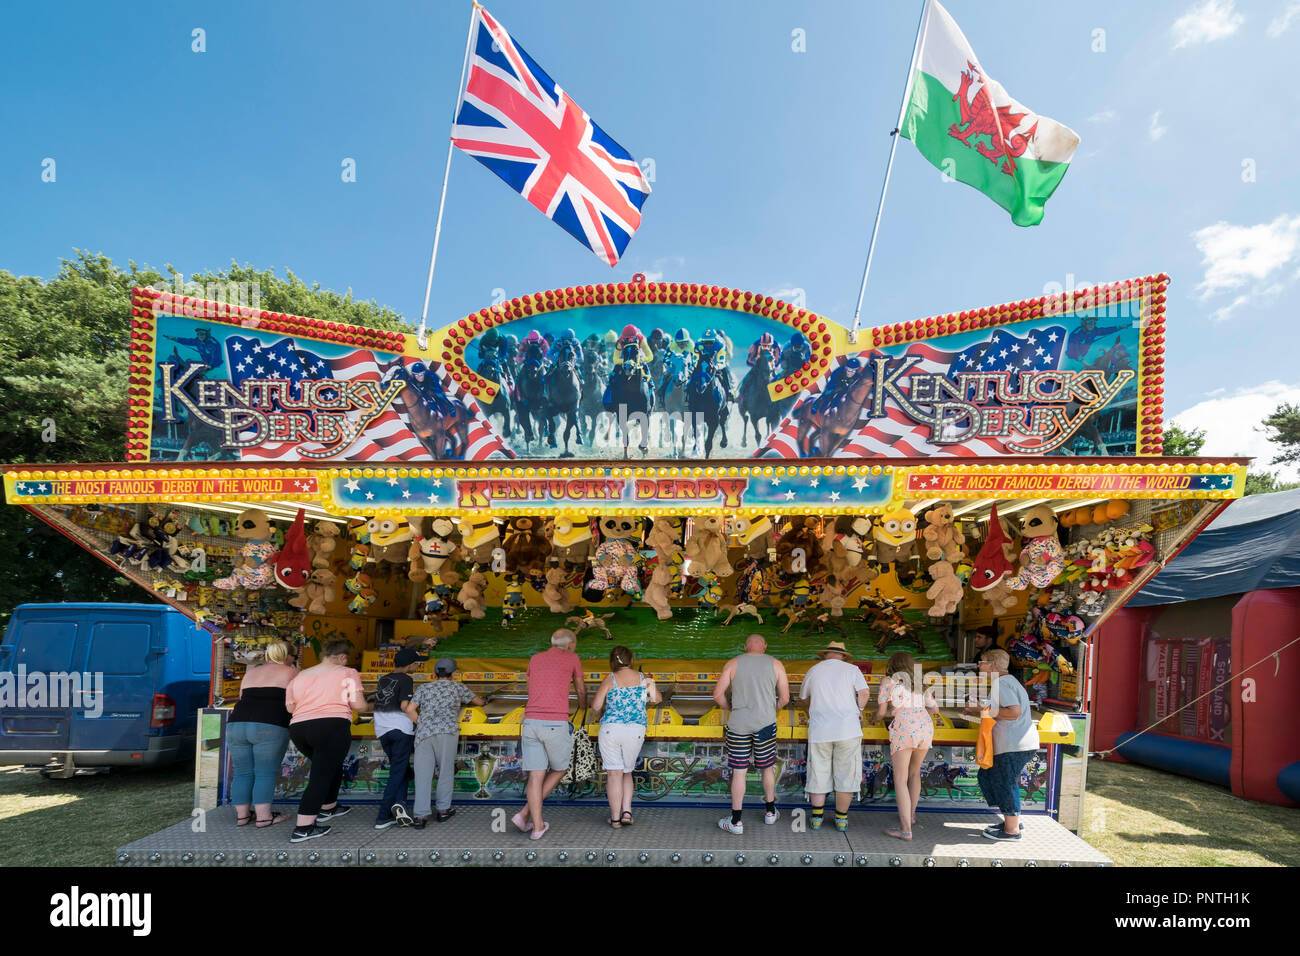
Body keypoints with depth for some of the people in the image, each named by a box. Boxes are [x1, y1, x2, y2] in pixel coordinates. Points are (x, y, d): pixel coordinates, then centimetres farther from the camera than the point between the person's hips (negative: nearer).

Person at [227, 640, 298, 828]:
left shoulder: (251, 672, 25)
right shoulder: (289, 672, 9)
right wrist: (297, 673, 25)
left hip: (236, 724, 6)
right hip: (269, 726, -6)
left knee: (242, 773, 12)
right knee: (266, 773, -1)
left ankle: (241, 816, 15)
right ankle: (263, 817, -1)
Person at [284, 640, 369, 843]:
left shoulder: (300, 676, 20)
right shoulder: (347, 673, 5)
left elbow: (290, 708, 17)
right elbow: (358, 705, -1)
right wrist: (369, 707, 20)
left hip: (298, 728, 7)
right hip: (332, 727, -7)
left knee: (330, 766, 27)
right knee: (321, 776, -4)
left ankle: (328, 808, 40)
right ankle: (302, 829, -8)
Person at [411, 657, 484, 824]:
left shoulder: (424, 688, 24)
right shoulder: (457, 687, 21)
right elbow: (479, 702, 35)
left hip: (424, 734, 2)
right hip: (447, 731, -2)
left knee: (423, 774, 0)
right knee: (446, 771, 9)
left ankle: (421, 815, -7)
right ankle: (443, 810, 15)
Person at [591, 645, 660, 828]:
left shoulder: (610, 679, -2)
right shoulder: (643, 679, 5)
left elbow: (595, 707, -2)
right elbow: (657, 699, 20)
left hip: (611, 729, -2)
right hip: (636, 731, 2)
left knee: (614, 773, 4)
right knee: (627, 773, 18)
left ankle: (615, 818, 5)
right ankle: (627, 811, 4)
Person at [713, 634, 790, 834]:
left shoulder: (732, 664, 1)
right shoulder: (776, 664, 3)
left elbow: (718, 695, -2)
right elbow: (784, 698, 4)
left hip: (738, 725, -1)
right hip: (765, 723, 1)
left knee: (739, 772, 4)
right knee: (767, 768, 17)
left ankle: (736, 821, 7)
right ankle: (770, 812, 31)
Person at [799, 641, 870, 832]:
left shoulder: (813, 671, 10)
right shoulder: (851, 670, 4)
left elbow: (803, 697, 23)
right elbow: (865, 693, -9)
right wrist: (858, 711, 8)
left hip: (819, 730, 1)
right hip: (847, 730, -1)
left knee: (819, 774, 10)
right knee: (845, 775, 7)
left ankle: (817, 818, 10)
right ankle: (841, 819, 12)